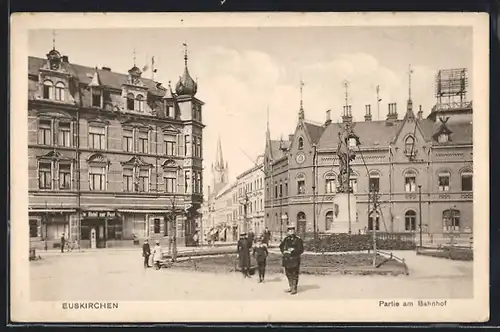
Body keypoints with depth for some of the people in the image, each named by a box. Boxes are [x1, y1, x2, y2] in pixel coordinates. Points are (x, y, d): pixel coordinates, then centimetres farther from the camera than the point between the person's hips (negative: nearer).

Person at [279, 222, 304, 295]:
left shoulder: (298, 239, -7)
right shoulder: (286, 239, 11)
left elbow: (301, 250, -11)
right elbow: (281, 246, 20)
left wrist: (292, 251, -18)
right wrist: (283, 251, 0)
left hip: (295, 259, -6)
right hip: (287, 259, 6)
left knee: (294, 274, -2)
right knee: (288, 274, 14)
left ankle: (294, 289, 6)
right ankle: (290, 287, 29)